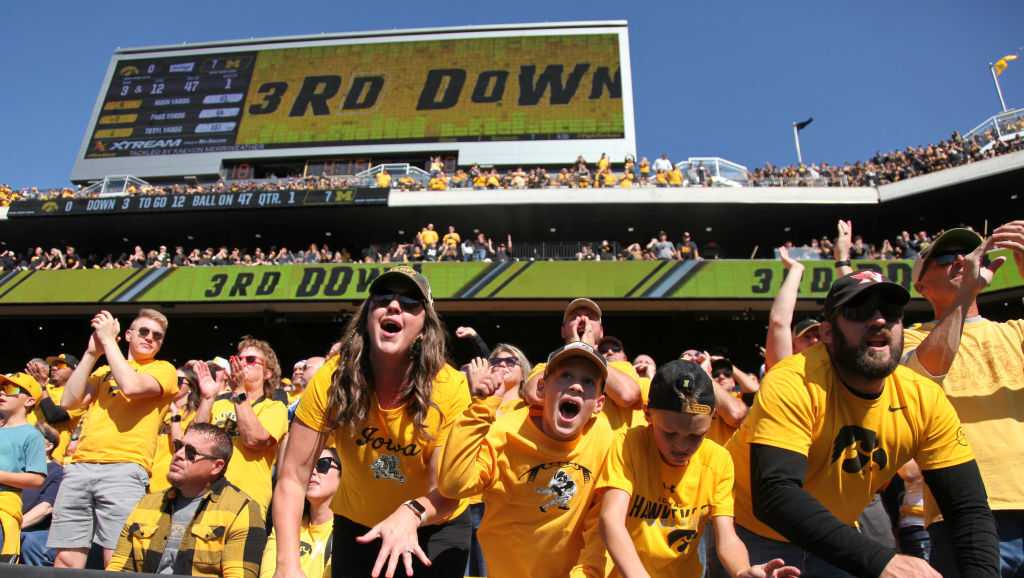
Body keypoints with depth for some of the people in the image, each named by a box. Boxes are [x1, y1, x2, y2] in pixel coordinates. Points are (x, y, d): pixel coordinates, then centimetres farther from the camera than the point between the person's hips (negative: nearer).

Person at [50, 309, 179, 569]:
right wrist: (92, 352, 7)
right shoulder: (103, 371, 24)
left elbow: (131, 386, -12)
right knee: (65, 561, 3)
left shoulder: (164, 369, 8)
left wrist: (108, 339, -2)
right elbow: (69, 402, 10)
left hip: (124, 469, -5)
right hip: (79, 467, 5)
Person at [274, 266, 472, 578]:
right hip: (356, 524, 1)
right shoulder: (333, 379, -22)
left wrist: (411, 513, -44)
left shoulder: (450, 387, -25)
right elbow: (293, 477, -19)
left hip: (435, 529, -1)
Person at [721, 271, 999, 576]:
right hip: (755, 533, -4)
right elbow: (776, 496, -38)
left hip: (836, 540, 5)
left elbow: (970, 509, -8)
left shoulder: (925, 400, -12)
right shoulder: (793, 384, -28)